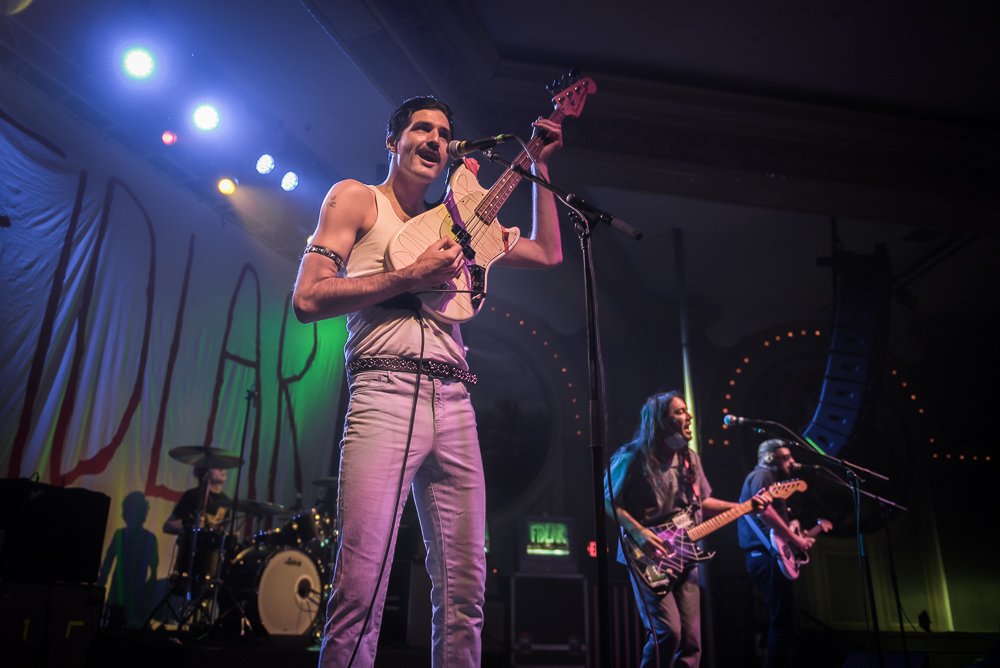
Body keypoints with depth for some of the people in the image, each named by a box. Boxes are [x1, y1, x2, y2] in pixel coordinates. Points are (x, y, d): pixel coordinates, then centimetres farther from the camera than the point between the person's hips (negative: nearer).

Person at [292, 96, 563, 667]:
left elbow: (549, 253, 29)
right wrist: (411, 277, -6)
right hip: (386, 393, -4)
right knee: (361, 586, -14)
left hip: (455, 405, 5)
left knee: (465, 590, 2)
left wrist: (539, 167, 25)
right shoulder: (356, 198, 12)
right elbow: (307, 298, 0)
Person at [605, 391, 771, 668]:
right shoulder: (634, 458, -11)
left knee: (691, 642, 6)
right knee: (667, 632, -18)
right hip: (648, 560, -6)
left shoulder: (690, 459, 10)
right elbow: (608, 501, -9)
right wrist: (637, 532, -21)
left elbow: (701, 502, 19)